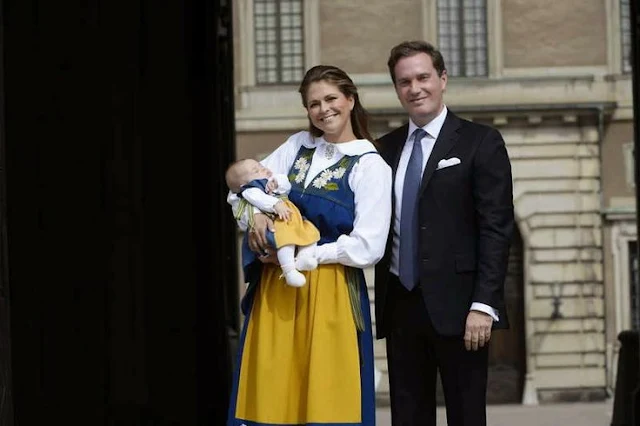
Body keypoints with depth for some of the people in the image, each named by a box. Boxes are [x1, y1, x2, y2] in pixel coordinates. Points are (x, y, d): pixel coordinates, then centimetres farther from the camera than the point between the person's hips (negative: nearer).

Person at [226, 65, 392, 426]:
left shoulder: (371, 166, -4)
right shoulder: (298, 146, 11)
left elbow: (367, 248, -11)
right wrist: (256, 212, -11)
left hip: (331, 295, -4)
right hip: (276, 290, 5)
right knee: (273, 396, 2)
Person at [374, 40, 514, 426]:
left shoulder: (480, 143, 0)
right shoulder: (386, 149, 14)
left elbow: (497, 228, -7)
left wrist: (483, 304, -14)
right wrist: (383, 300, 3)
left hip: (455, 305, -4)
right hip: (400, 305, 4)